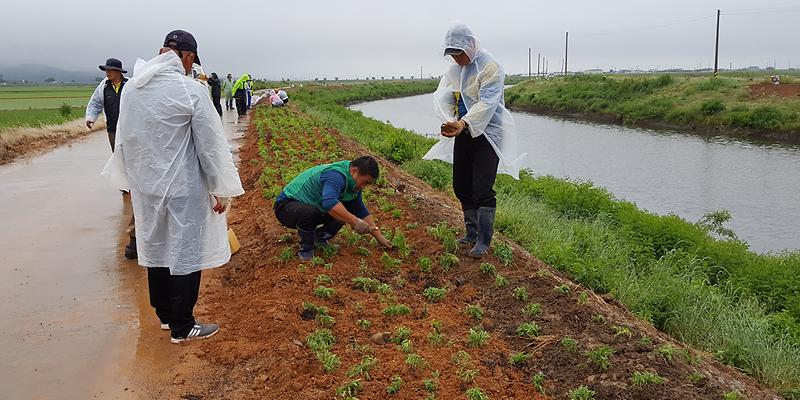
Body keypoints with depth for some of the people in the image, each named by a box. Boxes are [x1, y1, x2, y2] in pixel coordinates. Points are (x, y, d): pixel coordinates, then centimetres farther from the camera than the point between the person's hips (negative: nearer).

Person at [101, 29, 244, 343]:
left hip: (145, 186, 6)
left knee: (156, 249, 18)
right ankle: (182, 328, 14)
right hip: (184, 189, -6)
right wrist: (222, 189, -3)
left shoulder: (131, 89, 2)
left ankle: (164, 315, 33)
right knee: (185, 255, 5)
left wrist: (131, 179, 23)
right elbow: (211, 145, -12)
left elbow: (123, 140, 12)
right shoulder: (191, 90, -16)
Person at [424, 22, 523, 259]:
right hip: (463, 133, 8)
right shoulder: (454, 70, 9)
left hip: (487, 134, -7)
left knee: (482, 189, -11)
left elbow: (487, 103, -24)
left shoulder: (490, 67, -13)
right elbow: (442, 97, -4)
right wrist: (450, 122, -24)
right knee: (461, 186, 12)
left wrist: (463, 123, -39)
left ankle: (484, 240, 0)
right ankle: (472, 232, 27)